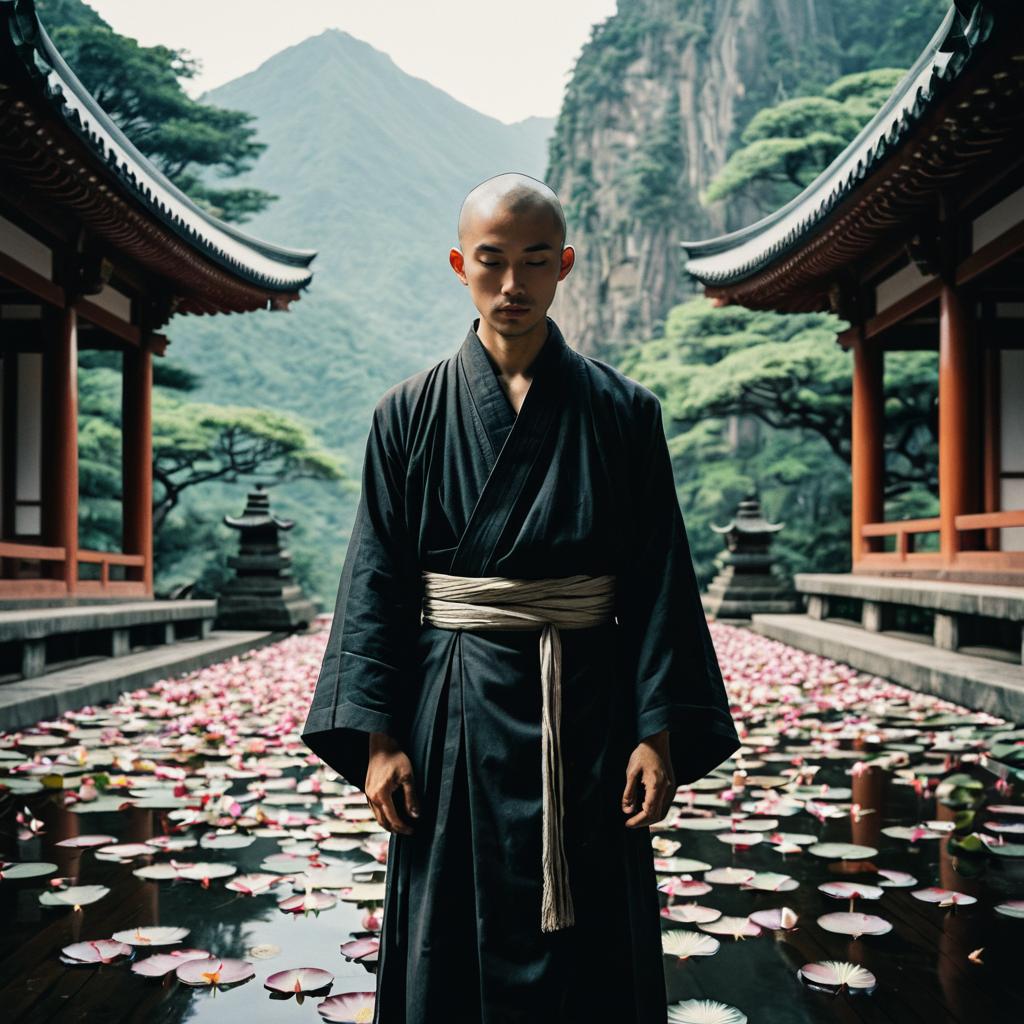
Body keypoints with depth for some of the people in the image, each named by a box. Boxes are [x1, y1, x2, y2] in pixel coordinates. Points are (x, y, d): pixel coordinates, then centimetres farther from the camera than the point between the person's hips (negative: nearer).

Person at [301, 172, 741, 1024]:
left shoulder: (623, 412, 1)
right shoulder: (410, 413, 2)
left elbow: (659, 582, -1)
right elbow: (378, 585, 1)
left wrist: (660, 735, -6)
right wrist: (378, 738, -5)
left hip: (587, 712, 0)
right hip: (455, 712, 0)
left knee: (593, 955, 10)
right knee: (451, 953, 10)